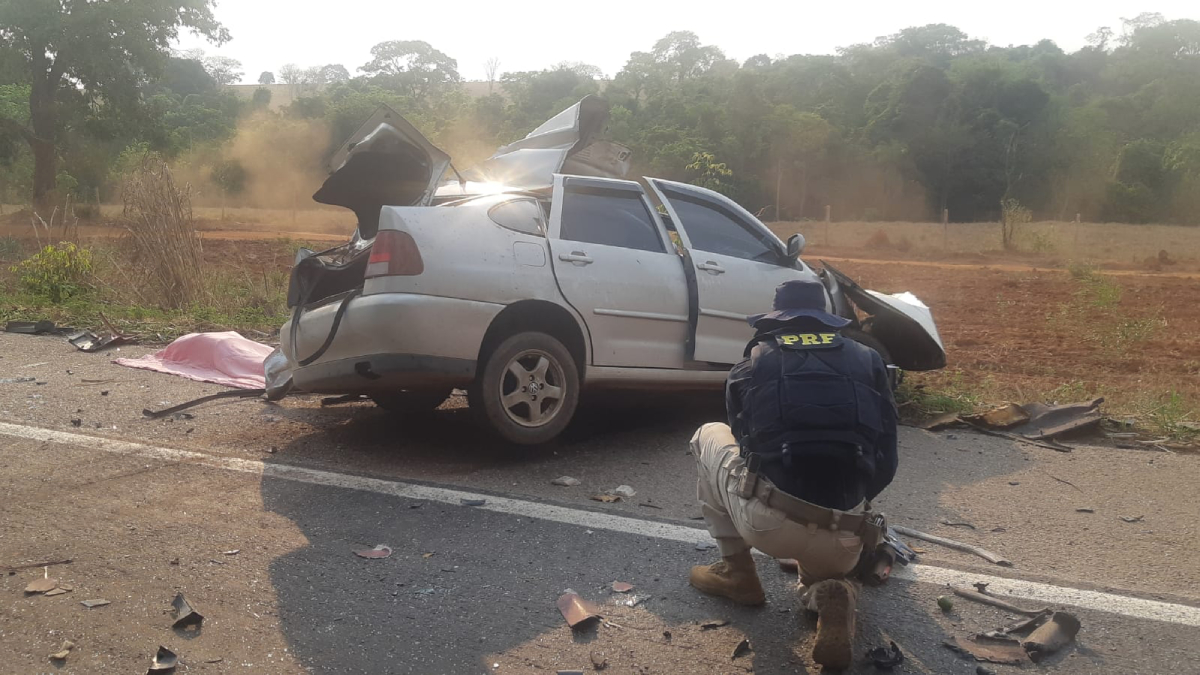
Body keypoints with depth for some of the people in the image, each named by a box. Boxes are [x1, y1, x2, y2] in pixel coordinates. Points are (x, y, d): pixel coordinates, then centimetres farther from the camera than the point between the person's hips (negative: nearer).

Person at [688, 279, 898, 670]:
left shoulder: (754, 363, 12)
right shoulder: (867, 362, 16)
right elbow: (885, 462, 15)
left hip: (766, 524, -2)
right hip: (843, 541, 2)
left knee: (709, 437, 26)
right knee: (823, 562, 41)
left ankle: (736, 572, 24)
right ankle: (829, 595, 2)